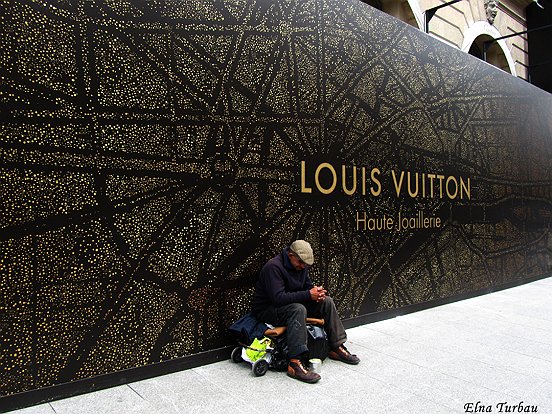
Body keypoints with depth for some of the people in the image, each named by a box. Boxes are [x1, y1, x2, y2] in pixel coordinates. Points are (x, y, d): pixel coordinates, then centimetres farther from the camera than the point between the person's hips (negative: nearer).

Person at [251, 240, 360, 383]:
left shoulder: (301, 266, 3)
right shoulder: (273, 267, -24)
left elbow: (307, 286, 13)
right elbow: (278, 298, -32)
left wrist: (316, 291, -13)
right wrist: (308, 295, -30)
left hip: (292, 303, 8)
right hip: (266, 310, -8)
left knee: (327, 301, -4)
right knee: (298, 309, -38)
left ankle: (337, 348, 5)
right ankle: (295, 363, -41)